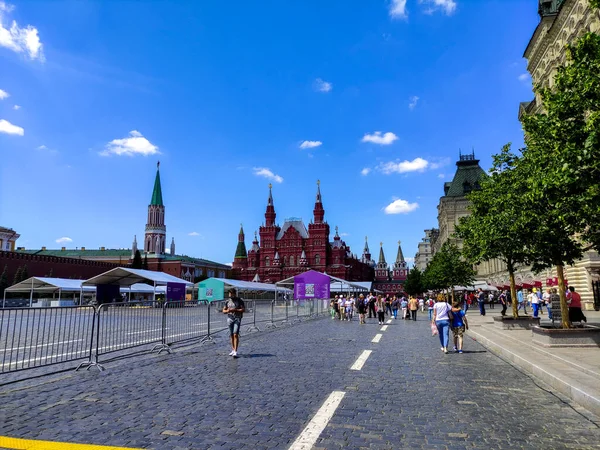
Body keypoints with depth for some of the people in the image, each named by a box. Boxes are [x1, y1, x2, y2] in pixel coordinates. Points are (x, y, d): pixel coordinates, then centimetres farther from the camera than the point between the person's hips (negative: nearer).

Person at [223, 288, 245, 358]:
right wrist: (227, 311, -9)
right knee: (231, 335, 10)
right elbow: (223, 311, 14)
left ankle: (235, 352, -14)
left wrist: (235, 310, -17)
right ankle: (233, 350, 22)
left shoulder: (240, 301, -2)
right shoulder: (228, 301, 11)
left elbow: (243, 309, -7)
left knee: (235, 335, -13)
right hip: (230, 319, 5)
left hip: (237, 319, -5)